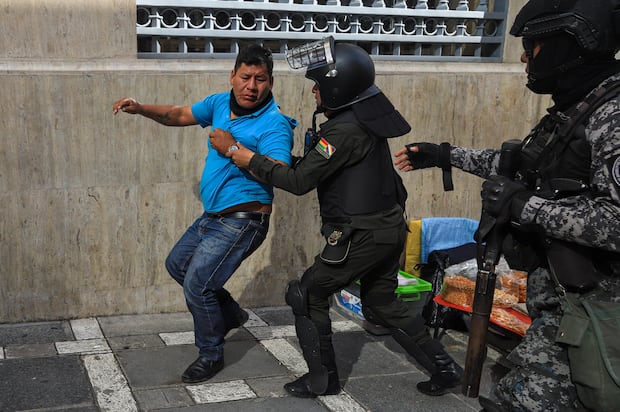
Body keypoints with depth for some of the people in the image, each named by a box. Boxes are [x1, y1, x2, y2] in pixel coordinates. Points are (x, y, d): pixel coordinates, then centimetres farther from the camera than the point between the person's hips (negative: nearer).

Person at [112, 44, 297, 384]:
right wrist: (141, 109, 1)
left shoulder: (274, 124, -20)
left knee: (196, 283, -11)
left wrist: (235, 149, -36)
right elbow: (180, 115, 16)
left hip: (242, 221, -9)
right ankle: (230, 314, 37)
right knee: (177, 265, 24)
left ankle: (211, 356, 11)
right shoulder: (221, 103, 4)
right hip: (213, 216, 9)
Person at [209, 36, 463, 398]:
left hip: (362, 235, -9)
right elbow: (314, 167, 17)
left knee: (308, 296, 8)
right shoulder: (363, 115, 8)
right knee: (381, 304, 23)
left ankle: (322, 379, 18)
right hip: (389, 228, 9)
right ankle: (445, 368, 26)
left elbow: (299, 181, -21)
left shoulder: (345, 130, -22)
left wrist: (236, 151, -19)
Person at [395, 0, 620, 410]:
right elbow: (518, 162, 27)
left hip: (587, 310, -8)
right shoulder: (573, 111, 11)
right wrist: (446, 154, 30)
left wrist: (523, 205, -23)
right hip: (552, 301, 9)